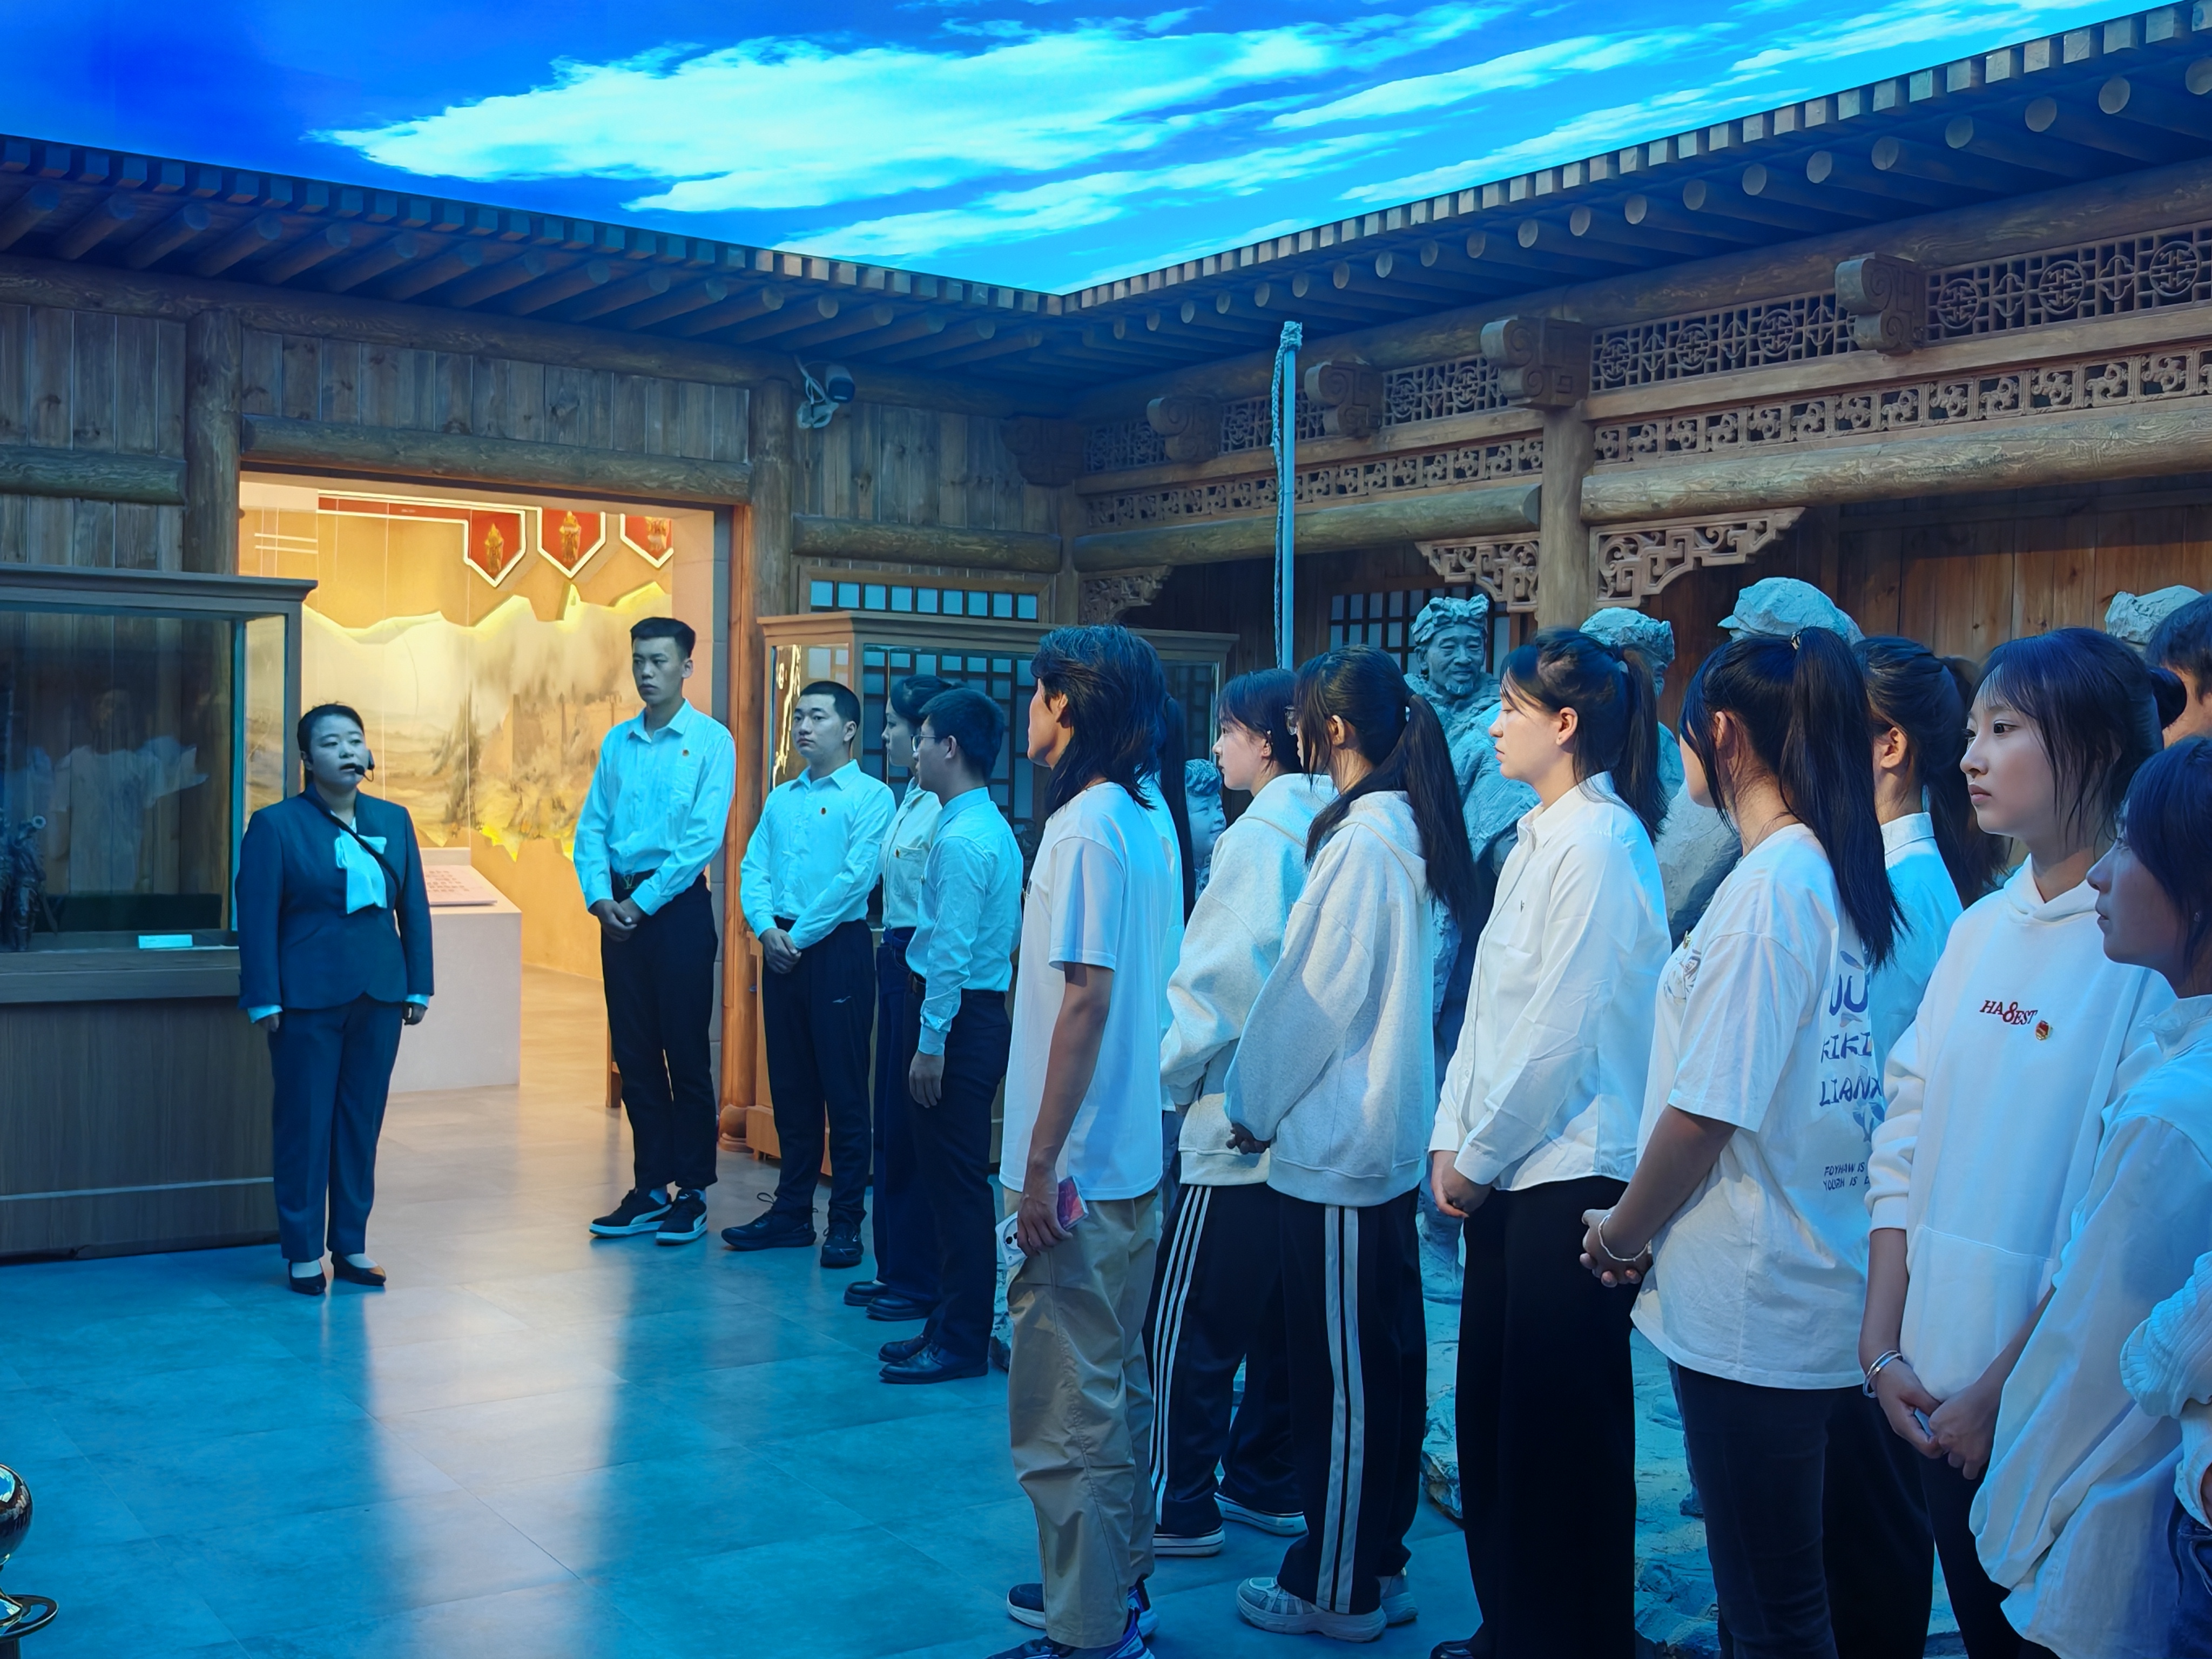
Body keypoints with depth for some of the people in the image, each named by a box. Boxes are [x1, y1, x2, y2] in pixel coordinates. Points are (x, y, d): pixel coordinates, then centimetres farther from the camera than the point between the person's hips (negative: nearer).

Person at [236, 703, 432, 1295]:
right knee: (304, 1123, 2)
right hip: (308, 997, -4)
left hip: (379, 995, 4)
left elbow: (414, 908, 11)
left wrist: (419, 986, 6)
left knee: (363, 1121, 9)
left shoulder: (393, 820, 10)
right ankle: (303, 1252, 11)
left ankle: (351, 1245, 18)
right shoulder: (276, 825, -3)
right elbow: (257, 918, -6)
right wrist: (264, 998, -10)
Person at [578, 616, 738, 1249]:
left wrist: (643, 902, -14)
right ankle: (649, 1188, 18)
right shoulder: (616, 741, 11)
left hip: (678, 907, -5)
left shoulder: (710, 740, -5)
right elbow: (591, 828, 9)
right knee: (634, 1054, 9)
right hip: (619, 908, 5)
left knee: (687, 1054, -1)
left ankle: (692, 1195, 8)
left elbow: (704, 836, -13)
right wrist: (600, 897, -7)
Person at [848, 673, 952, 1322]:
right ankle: (895, 1266, 25)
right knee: (890, 1126, 15)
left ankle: (922, 1279, 9)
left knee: (912, 1129, -2)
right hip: (896, 961, 10)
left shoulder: (944, 807, -17)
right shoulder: (910, 798, 13)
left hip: (926, 969, -10)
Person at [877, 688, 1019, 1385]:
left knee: (956, 1182, -3)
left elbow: (952, 950, -21)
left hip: (958, 1016, -10)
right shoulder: (991, 827, 15)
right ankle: (951, 1324, 24)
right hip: (979, 1010, 10)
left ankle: (960, 1342, 5)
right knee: (952, 1178, 15)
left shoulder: (962, 839, -17)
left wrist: (931, 1041, -20)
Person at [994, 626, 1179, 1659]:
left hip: (1079, 1170, -10)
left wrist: (1041, 1165, -19)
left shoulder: (1085, 828, -17)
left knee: (1065, 1410, -1)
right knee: (1114, 1386, 19)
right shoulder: (1146, 820, 11)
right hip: (1130, 1158, 10)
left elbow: (1087, 999, -22)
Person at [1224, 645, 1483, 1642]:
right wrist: (1271, 1100, 16)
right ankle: (1378, 1567, 28)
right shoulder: (1410, 830, 10)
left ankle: (1336, 1590, 12)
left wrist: (1252, 1106, -3)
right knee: (1384, 1363, 16)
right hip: (1384, 1140, 10)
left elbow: (1319, 997, -17)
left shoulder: (1362, 840, -18)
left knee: (1339, 1378, 1)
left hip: (1332, 1147, -10)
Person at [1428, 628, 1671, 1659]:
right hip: (1507, 1171, 9)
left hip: (1571, 1170, -9)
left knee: (1564, 1426, 2)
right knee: (1494, 1409, 14)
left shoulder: (1601, 843, -14)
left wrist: (1481, 1154, -10)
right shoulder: (1539, 838, 14)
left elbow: (1564, 1030, -17)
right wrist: (1454, 1140, 9)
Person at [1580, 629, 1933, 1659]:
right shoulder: (1842, 877, 8)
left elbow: (1706, 1110, -20)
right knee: (1865, 1571, 20)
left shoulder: (1768, 885, -19)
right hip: (1834, 1292, 9)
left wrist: (1622, 1233, -3)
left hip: (1751, 1304, -9)